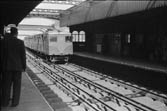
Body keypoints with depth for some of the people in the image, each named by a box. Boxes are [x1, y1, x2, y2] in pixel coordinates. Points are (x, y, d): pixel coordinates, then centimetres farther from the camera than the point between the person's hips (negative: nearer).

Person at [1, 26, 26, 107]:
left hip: (6, 66, 2)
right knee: (16, 85, 9)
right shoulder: (20, 42, -9)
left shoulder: (4, 41, -5)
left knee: (6, 84, 12)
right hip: (17, 67, -2)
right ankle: (14, 102, 12)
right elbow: (23, 55, -6)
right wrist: (24, 67, 2)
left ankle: (5, 102, 18)